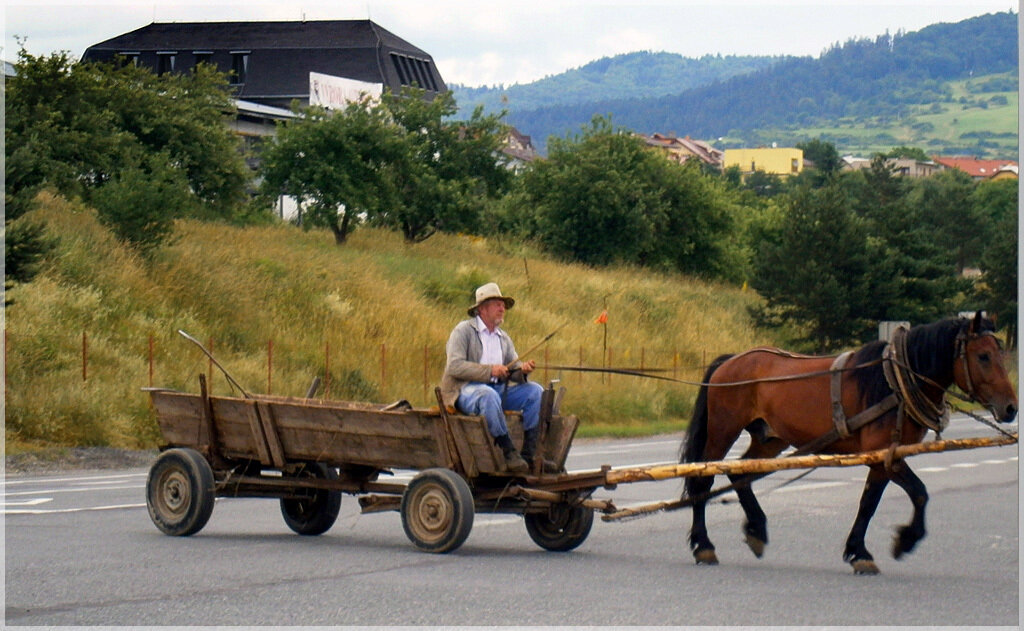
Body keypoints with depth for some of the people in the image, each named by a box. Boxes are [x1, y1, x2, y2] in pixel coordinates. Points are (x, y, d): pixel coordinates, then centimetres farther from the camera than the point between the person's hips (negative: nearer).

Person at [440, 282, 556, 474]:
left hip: (498, 389, 7)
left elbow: (513, 369, 15)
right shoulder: (463, 330, -2)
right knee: (488, 395, -39)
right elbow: (454, 366, -14)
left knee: (535, 391, -11)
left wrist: (523, 369, -11)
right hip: (465, 390, -7)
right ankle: (508, 452, -32)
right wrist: (489, 370, -22)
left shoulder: (504, 337, 20)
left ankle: (529, 454, -17)